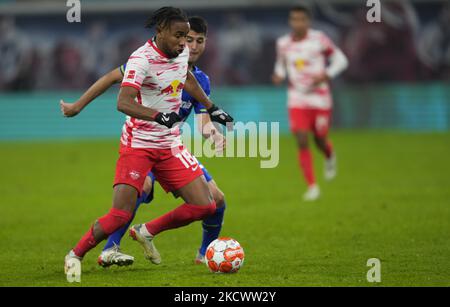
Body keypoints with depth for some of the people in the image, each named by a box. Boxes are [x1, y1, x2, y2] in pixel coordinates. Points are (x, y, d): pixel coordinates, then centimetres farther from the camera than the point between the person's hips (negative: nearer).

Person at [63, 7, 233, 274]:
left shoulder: (182, 52, 3)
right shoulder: (142, 59, -20)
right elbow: (124, 102, -33)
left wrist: (212, 108, 31)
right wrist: (158, 116, -47)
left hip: (170, 146, 7)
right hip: (138, 144, -7)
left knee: (205, 207, -3)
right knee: (121, 215, -15)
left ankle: (147, 232, 17)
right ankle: (76, 255, 9)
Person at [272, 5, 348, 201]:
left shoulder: (319, 40, -10)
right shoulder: (283, 43, 0)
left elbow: (340, 60, -2)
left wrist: (325, 76, -17)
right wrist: (279, 76, -6)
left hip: (320, 99, -2)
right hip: (297, 101, 2)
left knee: (320, 141, 7)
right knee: (302, 142, -10)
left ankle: (330, 157, 45)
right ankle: (312, 187, -3)